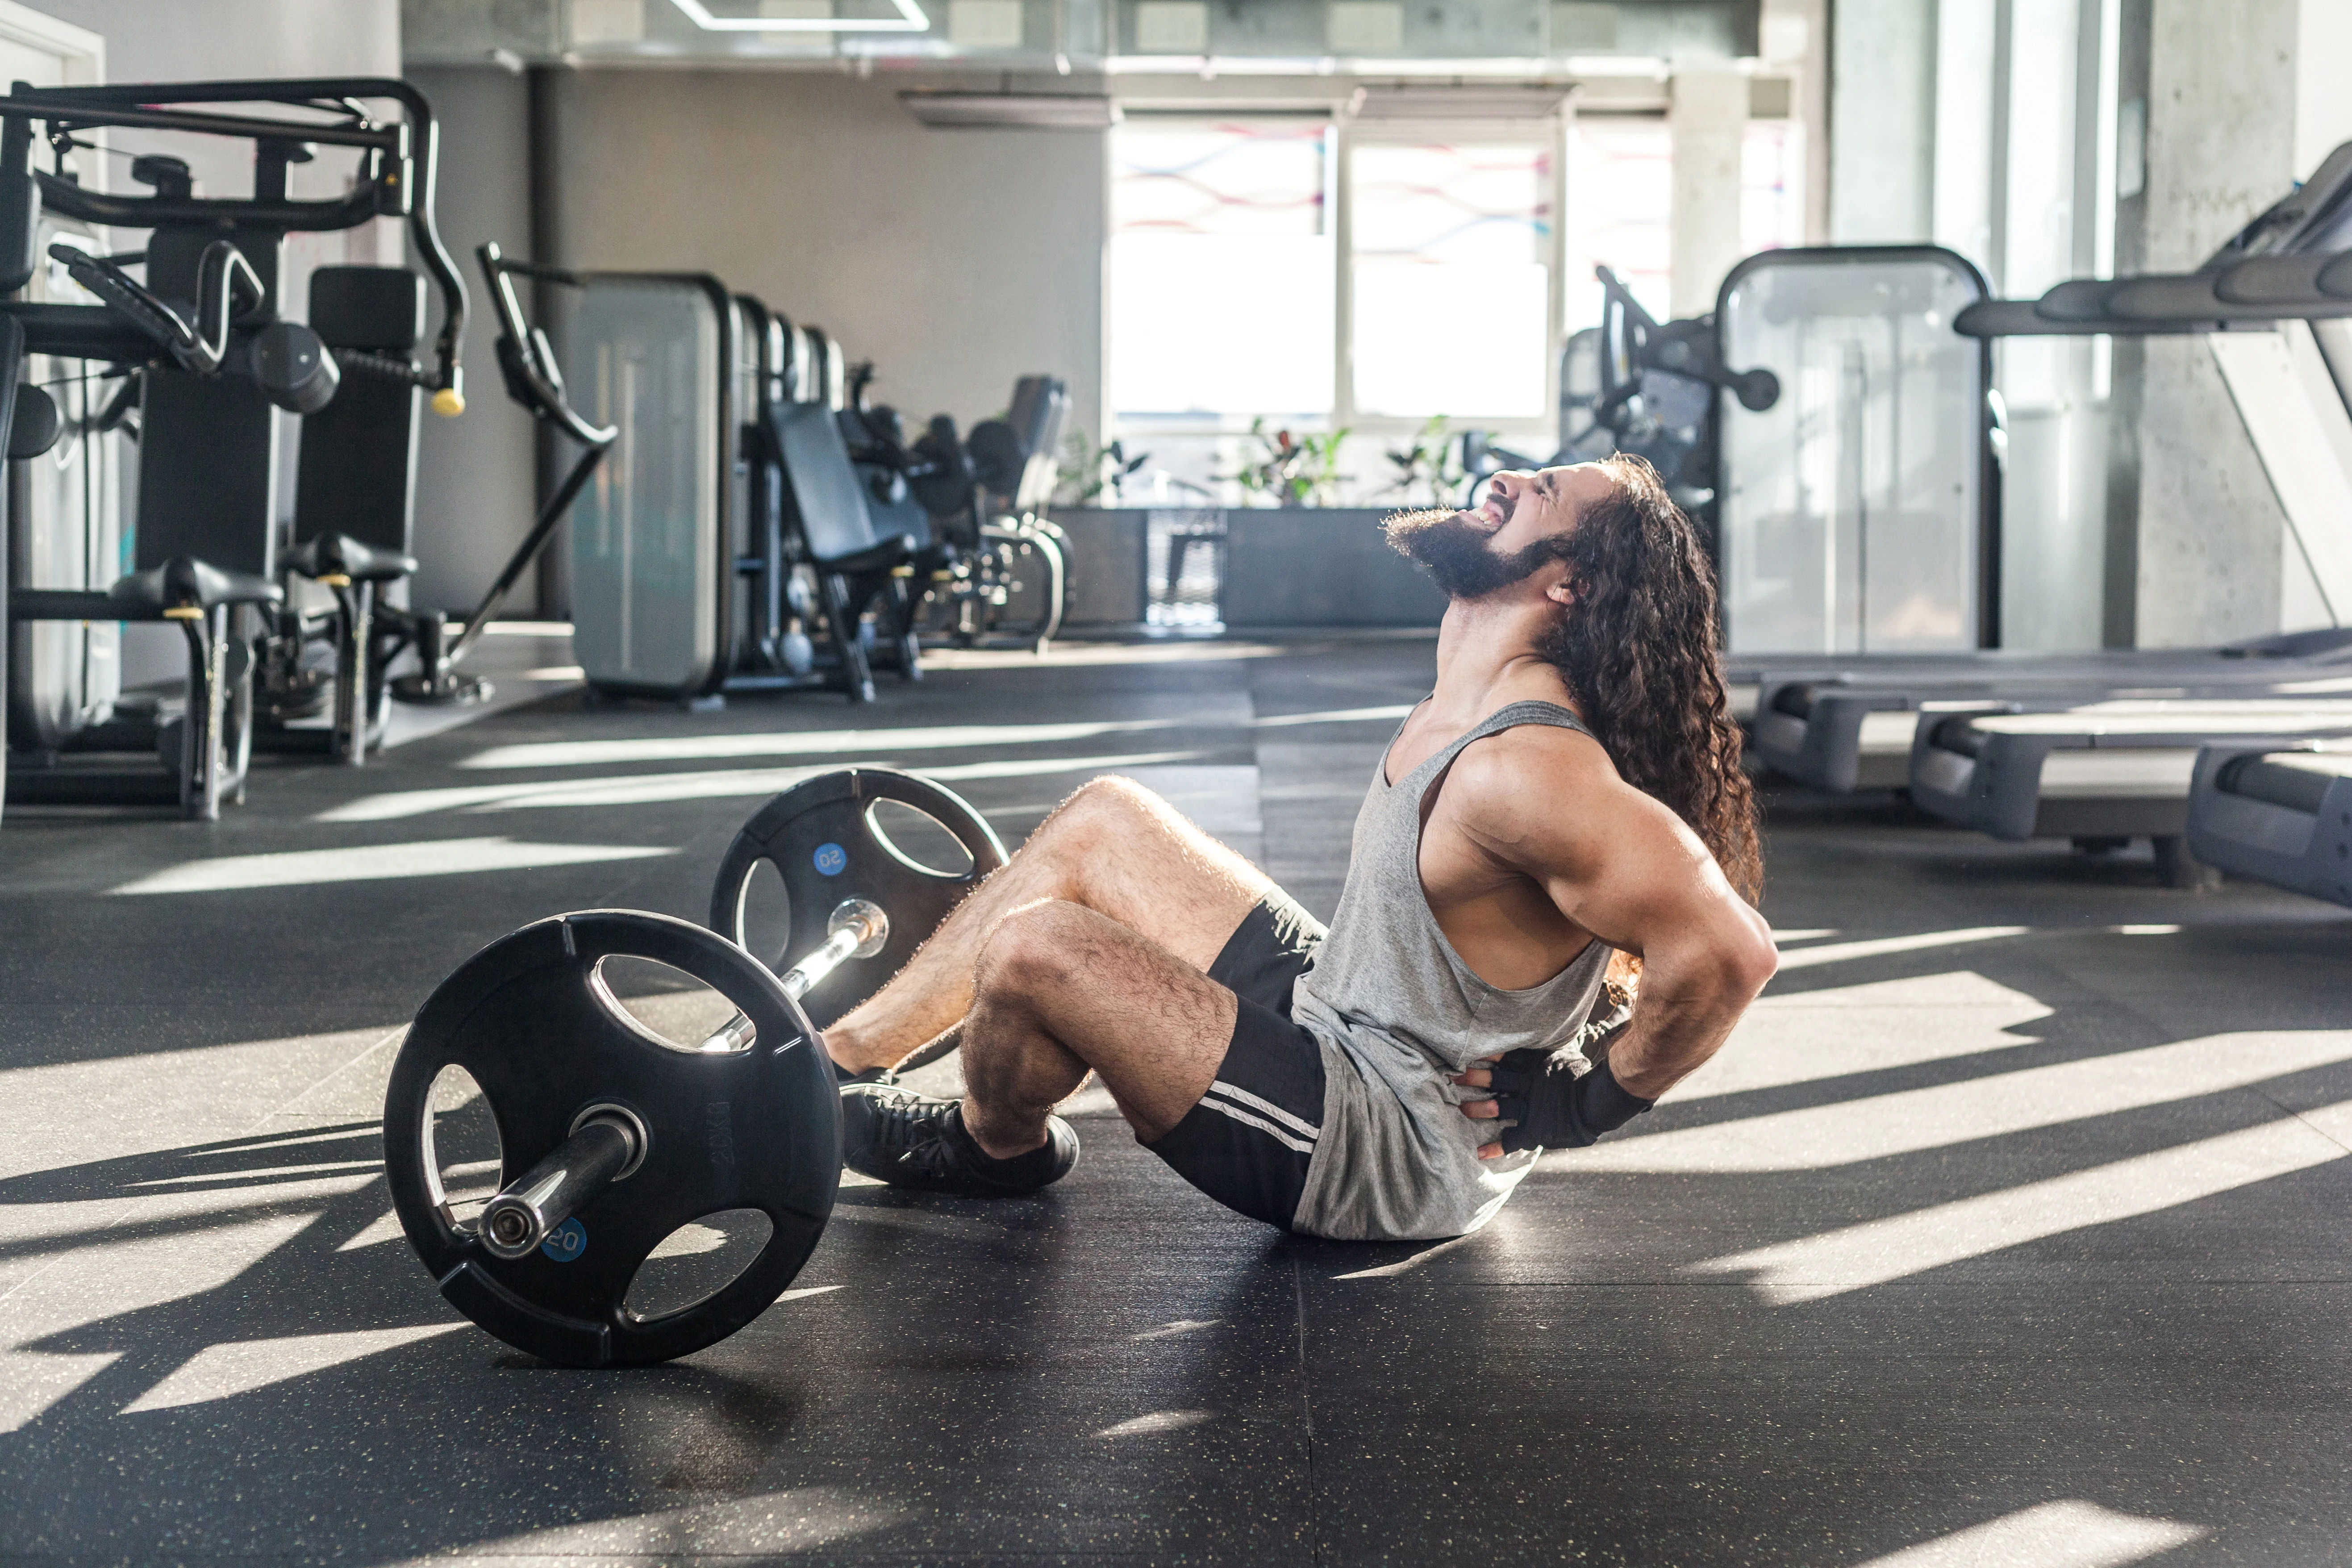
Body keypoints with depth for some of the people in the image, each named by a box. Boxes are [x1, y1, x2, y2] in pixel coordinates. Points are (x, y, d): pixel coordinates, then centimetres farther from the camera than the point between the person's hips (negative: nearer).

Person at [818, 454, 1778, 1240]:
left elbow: (1729, 948, -36)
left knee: (1032, 951, -21)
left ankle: (994, 1145, 15)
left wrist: (1587, 1103, -21)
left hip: (1391, 1154, -10)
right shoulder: (1462, 708, 0)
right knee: (1104, 821, 14)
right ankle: (839, 1056, 22)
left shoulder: (1523, 770, -29)